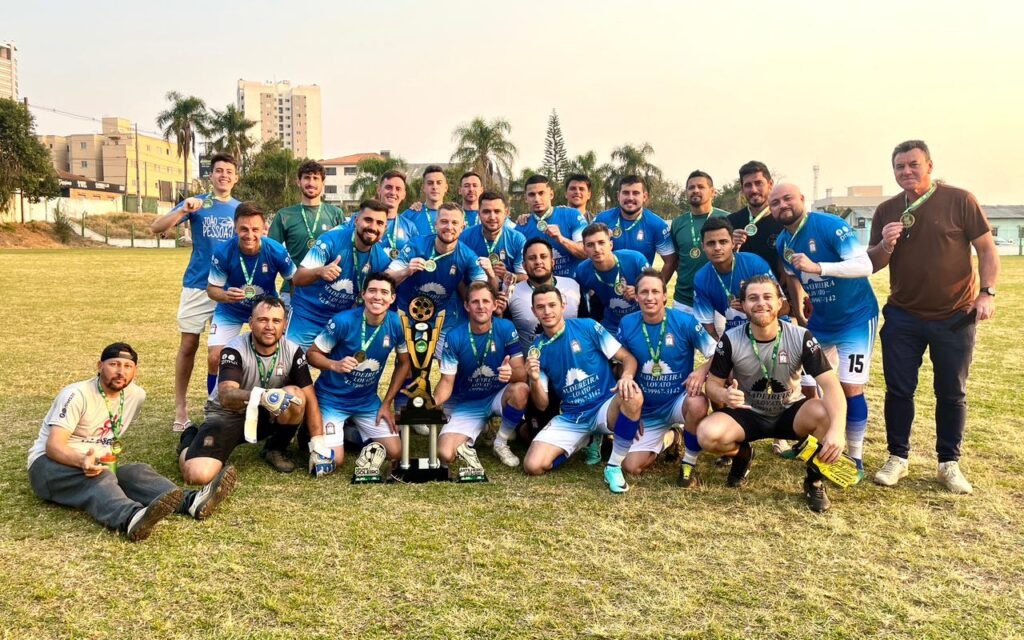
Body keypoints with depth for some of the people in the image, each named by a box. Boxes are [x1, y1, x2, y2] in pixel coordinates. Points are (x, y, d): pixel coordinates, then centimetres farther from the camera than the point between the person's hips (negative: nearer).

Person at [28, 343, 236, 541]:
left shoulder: (136, 395, 4)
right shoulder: (77, 395, -16)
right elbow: (53, 445, -26)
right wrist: (82, 460, -44)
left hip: (97, 465, 5)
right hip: (49, 465, -5)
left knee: (137, 471, -24)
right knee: (99, 478, -37)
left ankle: (192, 502, -51)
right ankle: (133, 519, -68)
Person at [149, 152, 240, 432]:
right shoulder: (195, 204, 0)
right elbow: (156, 228, -9)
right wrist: (183, 210, -24)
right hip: (197, 285, -2)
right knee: (188, 345, 0)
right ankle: (180, 407, 10)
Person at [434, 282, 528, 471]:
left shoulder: (506, 328, -13)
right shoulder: (454, 337, -13)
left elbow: (521, 373, -17)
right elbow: (447, 381, -9)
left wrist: (511, 373, -42)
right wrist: (433, 402, -31)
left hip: (498, 397, 2)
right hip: (466, 405, -2)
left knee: (521, 390, -34)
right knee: (445, 455, -26)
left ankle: (501, 443, -8)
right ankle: (466, 444, 12)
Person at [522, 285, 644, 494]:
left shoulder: (588, 327, -6)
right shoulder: (537, 349, 1)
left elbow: (628, 358, -5)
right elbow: (542, 405, 3)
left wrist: (626, 377, -28)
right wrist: (535, 380, -19)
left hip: (605, 407, -2)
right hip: (571, 417, 3)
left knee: (633, 396, -37)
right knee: (533, 466, -17)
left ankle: (614, 467, -18)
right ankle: (586, 441, 12)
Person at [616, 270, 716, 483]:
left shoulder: (685, 322, -15)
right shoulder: (627, 324, -7)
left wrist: (702, 370, -32)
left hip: (678, 400, -3)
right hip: (647, 409, 3)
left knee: (697, 405, -39)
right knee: (631, 467, -6)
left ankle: (689, 464, -11)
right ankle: (665, 439, 28)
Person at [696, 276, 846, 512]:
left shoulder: (801, 337, -17)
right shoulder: (730, 340, -14)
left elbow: (830, 384, -26)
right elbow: (712, 384, -7)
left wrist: (837, 429, -44)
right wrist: (724, 395, -34)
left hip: (789, 413, 0)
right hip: (748, 414, 1)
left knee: (826, 413, -34)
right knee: (707, 434, -30)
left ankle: (815, 479, -3)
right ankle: (742, 455, 10)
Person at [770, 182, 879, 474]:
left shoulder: (830, 225, -21)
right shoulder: (783, 243, 0)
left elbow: (864, 265, -32)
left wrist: (817, 267, -41)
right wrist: (798, 315, 16)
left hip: (856, 319, -7)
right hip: (819, 322, 7)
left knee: (850, 389, -9)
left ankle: (856, 456, 8)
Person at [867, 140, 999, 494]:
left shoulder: (959, 200, -6)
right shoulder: (886, 211, 3)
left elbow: (987, 249, -4)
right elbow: (871, 264, 6)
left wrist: (987, 292, -15)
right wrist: (885, 246, -14)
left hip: (955, 317, -2)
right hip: (903, 317, 2)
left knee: (952, 393, 8)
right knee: (899, 390, 6)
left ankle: (949, 463, 21)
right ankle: (897, 458, 19)